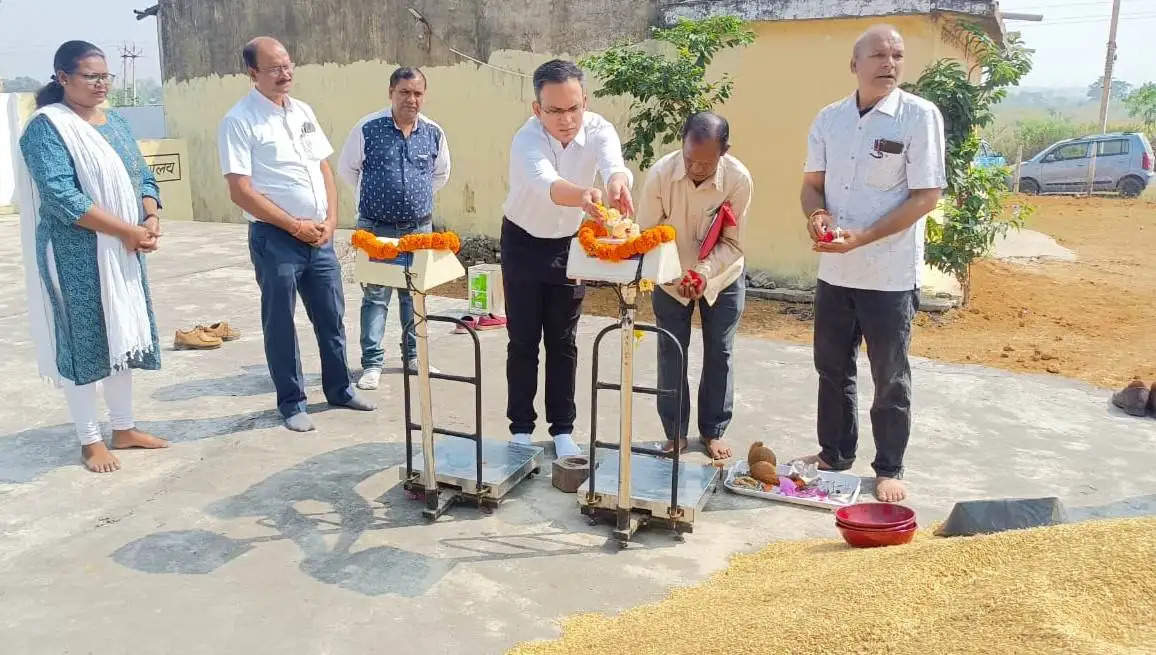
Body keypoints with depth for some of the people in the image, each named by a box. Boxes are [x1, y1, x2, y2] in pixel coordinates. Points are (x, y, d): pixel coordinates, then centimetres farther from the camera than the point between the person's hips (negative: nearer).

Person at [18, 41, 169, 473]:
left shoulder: (116, 122, 12)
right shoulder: (46, 127, -11)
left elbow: (143, 177, 12)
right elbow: (61, 195, -20)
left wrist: (151, 219, -8)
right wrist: (126, 230, -21)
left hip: (124, 252, 7)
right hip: (77, 255, -7)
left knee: (124, 336, 12)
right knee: (83, 341, 1)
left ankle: (124, 429, 25)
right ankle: (90, 440, 13)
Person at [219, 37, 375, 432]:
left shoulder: (303, 112, 9)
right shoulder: (239, 120, -10)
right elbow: (241, 192, -15)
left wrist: (330, 221, 0)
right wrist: (295, 226, -13)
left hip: (319, 235, 6)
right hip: (275, 238, -6)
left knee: (331, 317, 13)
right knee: (280, 324, 6)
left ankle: (339, 389, 29)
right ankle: (291, 402, 19)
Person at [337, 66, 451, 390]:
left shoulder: (433, 132, 2)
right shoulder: (368, 128, -8)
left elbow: (441, 174, 19)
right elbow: (347, 169, 5)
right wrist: (374, 197, 12)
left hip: (419, 227, 3)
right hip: (376, 227, -3)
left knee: (415, 293, 13)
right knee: (375, 295, -1)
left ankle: (413, 354, 26)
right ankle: (372, 363, 6)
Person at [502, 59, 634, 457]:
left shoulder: (598, 129, -20)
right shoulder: (527, 140, -29)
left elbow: (614, 165, -41)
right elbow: (546, 183, -50)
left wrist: (618, 185, -66)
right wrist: (582, 195, -72)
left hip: (570, 244, 2)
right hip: (523, 243, -2)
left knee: (563, 342, 8)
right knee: (523, 340, 3)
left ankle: (562, 429, 18)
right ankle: (521, 427, 16)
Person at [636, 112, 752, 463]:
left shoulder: (738, 179, -26)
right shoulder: (660, 173, -27)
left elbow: (732, 242, -17)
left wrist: (704, 272, -33)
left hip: (722, 277, 0)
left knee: (719, 354, 8)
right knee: (670, 354, 5)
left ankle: (713, 431, 25)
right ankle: (676, 433, 20)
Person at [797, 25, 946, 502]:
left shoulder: (920, 116, -10)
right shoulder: (829, 119, 4)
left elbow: (926, 195, -13)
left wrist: (861, 237, -21)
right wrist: (817, 214, -13)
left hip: (890, 274, -4)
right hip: (834, 271, 5)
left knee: (890, 378, 8)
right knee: (832, 368, 15)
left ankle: (889, 469, 24)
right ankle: (835, 452, 33)